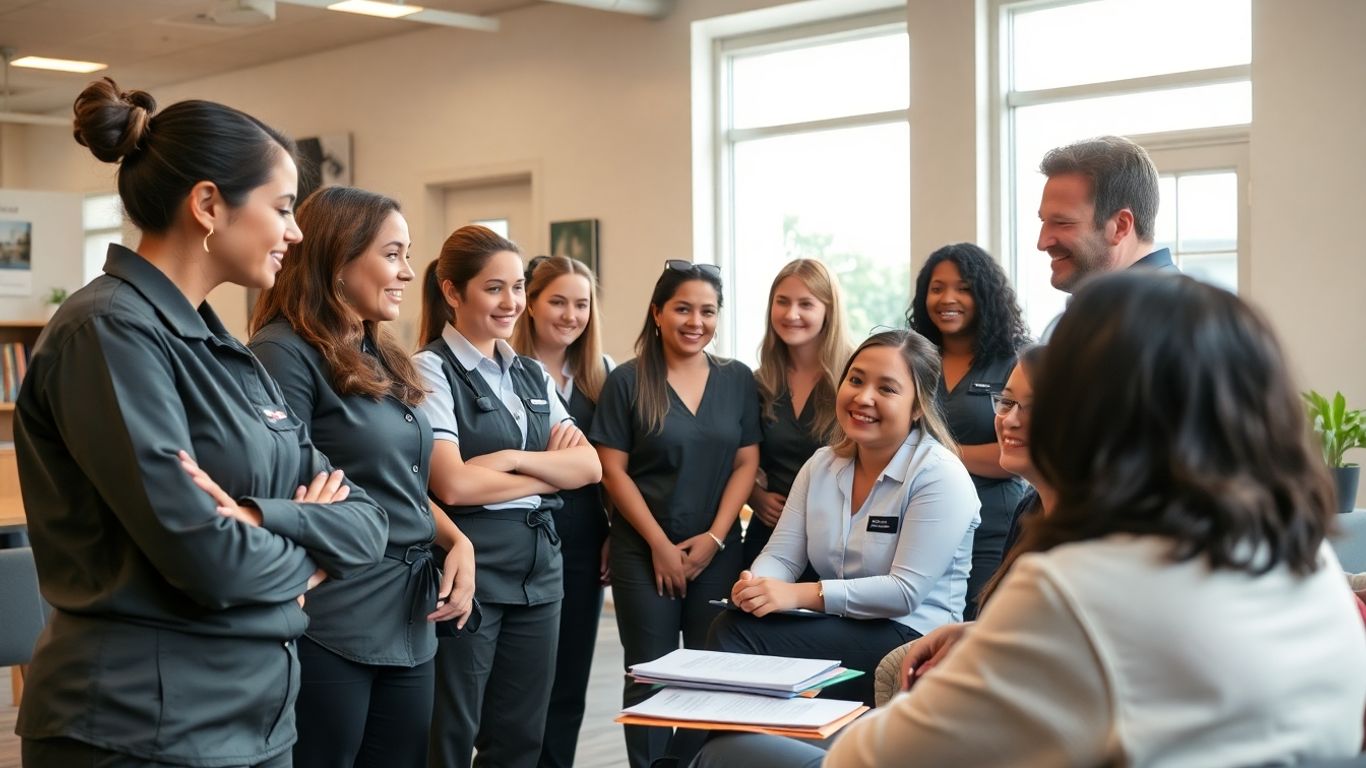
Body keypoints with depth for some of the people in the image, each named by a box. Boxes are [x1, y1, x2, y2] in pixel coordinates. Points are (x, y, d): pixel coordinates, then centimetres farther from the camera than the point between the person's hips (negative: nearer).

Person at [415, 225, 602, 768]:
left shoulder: (533, 375, 13)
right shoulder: (430, 370, -7)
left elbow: (590, 467, 5)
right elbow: (453, 484, -18)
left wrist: (513, 459, -11)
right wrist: (549, 472, -6)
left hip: (540, 568, 6)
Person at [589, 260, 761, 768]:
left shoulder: (737, 379, 6)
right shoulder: (627, 381, -2)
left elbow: (746, 463, 4)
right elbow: (613, 470, -5)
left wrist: (714, 537, -7)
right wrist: (660, 544, -10)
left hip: (718, 550, 2)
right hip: (644, 550, -2)